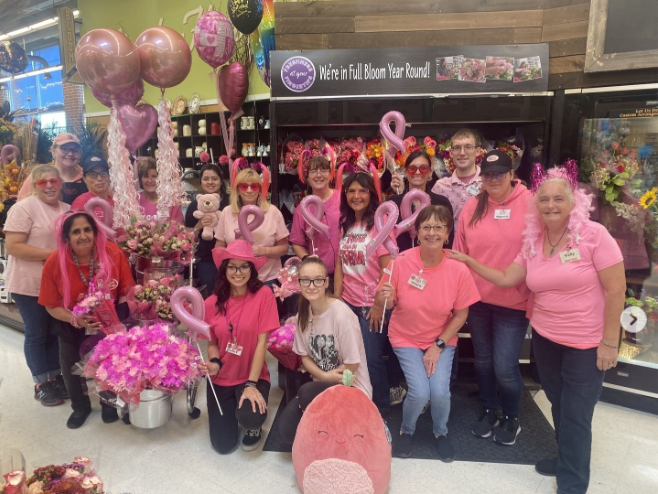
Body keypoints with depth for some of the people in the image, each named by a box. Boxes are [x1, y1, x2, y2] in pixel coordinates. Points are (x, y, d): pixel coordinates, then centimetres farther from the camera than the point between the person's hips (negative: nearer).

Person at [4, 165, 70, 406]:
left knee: (56, 331, 15)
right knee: (37, 334, 6)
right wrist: (50, 254, -23)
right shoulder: (23, 208, -12)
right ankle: (42, 384, 19)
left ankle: (55, 376, 29)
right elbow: (12, 246, -18)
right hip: (30, 285, -6)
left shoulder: (67, 209, 8)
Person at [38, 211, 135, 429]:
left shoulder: (113, 253, -23)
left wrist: (116, 315, -26)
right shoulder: (54, 263, -21)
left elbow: (127, 291, -11)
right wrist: (75, 320, -28)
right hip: (72, 326, 1)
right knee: (71, 366, 8)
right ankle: (80, 406, 40)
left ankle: (110, 402, 37)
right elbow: (52, 306, -11)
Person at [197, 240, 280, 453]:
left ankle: (254, 427, 9)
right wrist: (214, 363, -18)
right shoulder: (212, 303, -7)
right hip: (221, 379, 3)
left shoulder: (263, 294, -16)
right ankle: (230, 412, 35)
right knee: (223, 445, 0)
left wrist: (251, 384, -20)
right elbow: (212, 343, 4)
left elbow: (262, 342, -16)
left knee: (249, 416, -31)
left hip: (254, 376, -2)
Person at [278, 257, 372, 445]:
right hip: (322, 384, 6)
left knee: (307, 393, -31)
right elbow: (305, 356, 4)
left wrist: (323, 378, -8)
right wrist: (325, 376, -15)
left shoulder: (341, 315, -23)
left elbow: (352, 365, -16)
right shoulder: (303, 313, -3)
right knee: (287, 429, -12)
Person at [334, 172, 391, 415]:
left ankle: (381, 409, 26)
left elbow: (388, 268, -13)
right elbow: (340, 264, 10)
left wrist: (379, 305, -14)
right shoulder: (345, 224, 8)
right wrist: (336, 299, 5)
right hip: (348, 302, 5)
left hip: (372, 304, -5)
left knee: (371, 359, 3)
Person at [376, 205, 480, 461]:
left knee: (440, 391, -15)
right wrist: (384, 296, -31)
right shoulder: (401, 261, -20)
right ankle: (406, 431, 20)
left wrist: (439, 345, -10)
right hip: (406, 338, -1)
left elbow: (461, 314, -5)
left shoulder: (459, 270, -17)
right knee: (420, 392, -16)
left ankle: (441, 432, 22)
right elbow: (386, 303, -8)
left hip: (442, 339, 1)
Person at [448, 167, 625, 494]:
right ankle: (568, 460, 43)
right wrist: (468, 261, 0)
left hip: (587, 344, -5)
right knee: (559, 404, 20)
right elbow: (506, 278, 5)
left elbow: (615, 290, -16)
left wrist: (610, 342, -15)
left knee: (575, 415, 5)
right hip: (545, 338, 5)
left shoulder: (593, 235, -16)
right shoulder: (533, 242, 0)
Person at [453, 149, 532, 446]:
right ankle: (489, 411, 41)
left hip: (514, 301, -3)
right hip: (477, 299, 4)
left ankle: (512, 418, 30)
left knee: (505, 367, 1)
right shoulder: (472, 207, 1)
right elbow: (459, 253, 4)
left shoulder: (530, 204, -10)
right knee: (483, 360, 18)